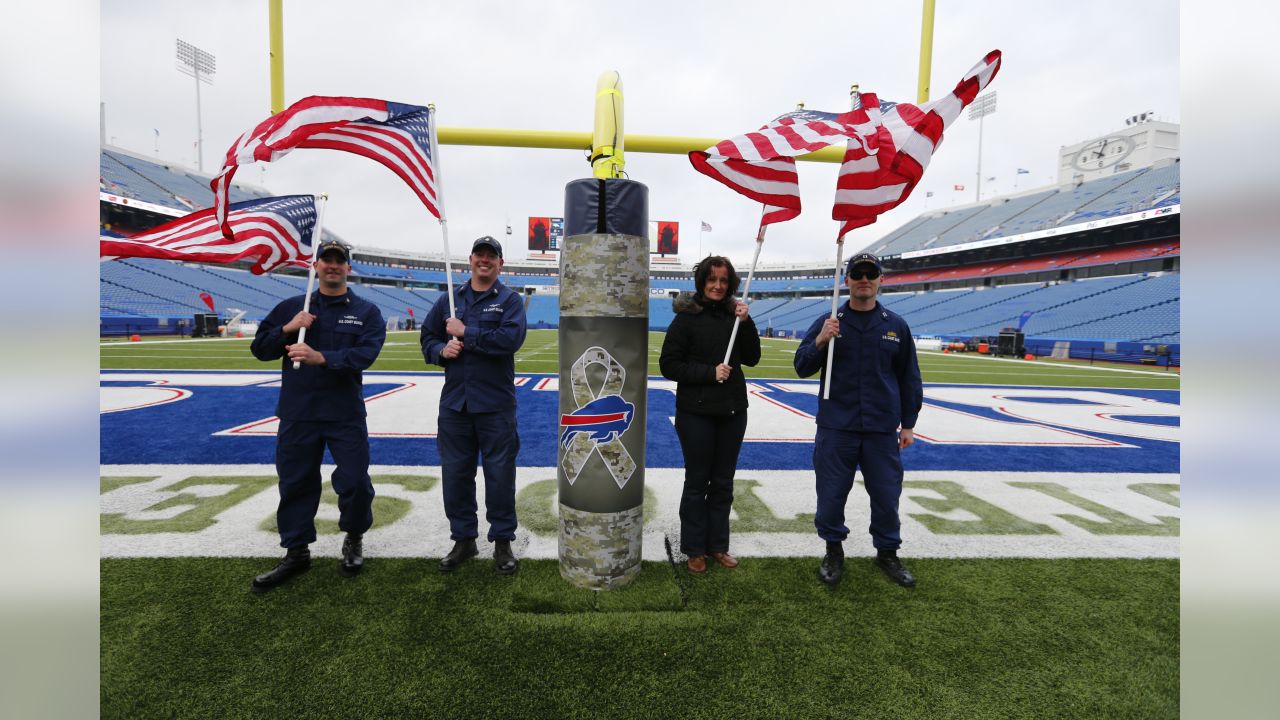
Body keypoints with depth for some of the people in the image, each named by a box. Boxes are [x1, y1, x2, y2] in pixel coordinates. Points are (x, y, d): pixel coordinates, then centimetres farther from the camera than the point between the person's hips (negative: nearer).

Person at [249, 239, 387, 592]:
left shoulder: (366, 311, 0)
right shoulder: (290, 308, 10)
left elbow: (366, 353, -15)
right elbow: (259, 349, 10)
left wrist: (323, 358, -28)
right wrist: (286, 330, -8)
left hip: (346, 414, -2)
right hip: (297, 414, 3)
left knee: (355, 481, 1)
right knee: (296, 483, 11)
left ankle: (354, 540, 27)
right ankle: (296, 552, 27)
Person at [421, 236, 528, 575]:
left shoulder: (510, 300, -1)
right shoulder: (450, 299, 12)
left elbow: (511, 339, -18)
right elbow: (427, 338, 14)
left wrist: (466, 332, -14)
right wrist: (442, 350, -8)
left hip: (496, 405, -4)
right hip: (454, 403, 4)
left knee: (500, 474, 5)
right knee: (455, 474, 11)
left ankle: (502, 542, 20)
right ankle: (463, 539, 29)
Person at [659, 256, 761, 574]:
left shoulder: (734, 313, 4)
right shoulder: (687, 316, -9)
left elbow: (751, 359, 6)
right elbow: (669, 365, -10)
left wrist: (747, 322, -7)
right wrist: (709, 372, -18)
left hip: (733, 411, 5)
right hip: (697, 413, -4)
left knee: (723, 483, 15)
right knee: (697, 482, 9)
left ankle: (718, 545, 30)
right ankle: (694, 550, 24)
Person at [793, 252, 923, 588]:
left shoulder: (896, 325, 5)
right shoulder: (828, 323, 0)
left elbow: (909, 378, 11)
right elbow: (802, 368, -2)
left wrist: (908, 424, 10)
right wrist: (820, 341, -21)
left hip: (883, 431, 2)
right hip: (836, 428, -1)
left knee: (887, 495, 12)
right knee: (831, 494, 7)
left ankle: (887, 553, 34)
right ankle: (834, 551, 29)